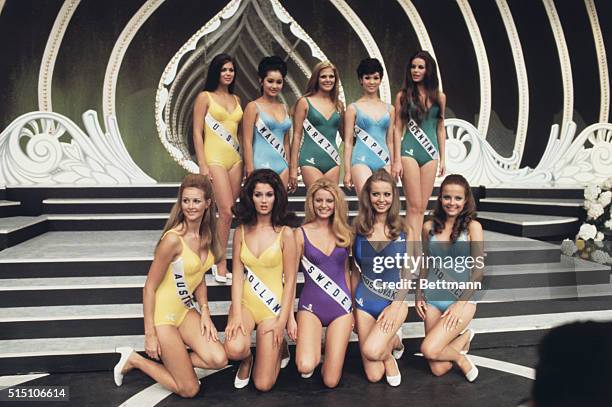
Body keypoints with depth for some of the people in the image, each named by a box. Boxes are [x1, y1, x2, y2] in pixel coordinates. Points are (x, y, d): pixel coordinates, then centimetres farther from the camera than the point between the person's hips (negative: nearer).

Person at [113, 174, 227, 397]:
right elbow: (149, 287, -17)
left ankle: (168, 357, 11)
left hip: (186, 310, 7)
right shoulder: (173, 239, -24)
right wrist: (149, 334, -15)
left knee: (218, 360, -13)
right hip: (162, 314, -7)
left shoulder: (207, 235, -1)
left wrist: (205, 311, 1)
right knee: (189, 389, -1)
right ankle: (134, 359, 17)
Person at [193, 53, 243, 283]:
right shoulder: (205, 97, 0)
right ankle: (221, 264, -1)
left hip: (235, 158, 6)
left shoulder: (236, 99, 17)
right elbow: (197, 132, -4)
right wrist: (202, 165, -12)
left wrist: (246, 160, 12)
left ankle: (218, 256, 14)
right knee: (226, 212, -11)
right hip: (215, 158, -6)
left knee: (227, 212, 4)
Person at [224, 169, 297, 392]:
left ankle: (279, 346, 28)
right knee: (234, 349, -30)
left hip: (273, 306, -2)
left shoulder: (285, 233, -7)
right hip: (245, 301, 2)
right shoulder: (241, 231, 1)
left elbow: (290, 280, -5)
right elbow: (237, 275, -2)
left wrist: (282, 321, -9)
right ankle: (246, 359, 10)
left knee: (263, 384, -5)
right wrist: (236, 314, -13)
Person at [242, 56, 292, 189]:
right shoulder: (253, 107, -2)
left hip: (282, 167, 5)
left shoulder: (284, 108, 14)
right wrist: (250, 172, -12)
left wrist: (290, 168, 15)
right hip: (261, 165, -5)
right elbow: (247, 142, -6)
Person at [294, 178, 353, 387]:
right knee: (305, 367, -25)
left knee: (330, 381, -3)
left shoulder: (343, 233, 6)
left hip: (341, 307, 2)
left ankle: (329, 346, 30)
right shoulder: (301, 233, -3)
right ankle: (314, 345, 11)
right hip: (311, 306, -2)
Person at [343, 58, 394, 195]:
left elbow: (390, 142, 18)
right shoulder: (354, 108, 5)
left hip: (384, 162, 4)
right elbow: (348, 142, 4)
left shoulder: (389, 109, 14)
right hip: (362, 161, -3)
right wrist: (347, 172, -1)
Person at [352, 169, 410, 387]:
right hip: (364, 301, 2)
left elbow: (408, 272, -3)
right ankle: (392, 341, 34)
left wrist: (395, 305, -13)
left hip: (395, 300, -2)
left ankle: (391, 347, 10)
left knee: (371, 350, -26)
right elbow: (355, 270, 6)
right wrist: (352, 307, 4)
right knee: (373, 376, 2)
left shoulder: (403, 228, -5)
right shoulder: (358, 227, -1)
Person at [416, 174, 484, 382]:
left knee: (429, 350, -20)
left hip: (462, 300, -4)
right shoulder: (429, 227, 4)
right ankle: (464, 337, 32)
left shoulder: (472, 227, -7)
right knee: (438, 369, 3)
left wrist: (460, 304, -13)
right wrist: (419, 295, 7)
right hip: (432, 300, 4)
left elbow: (478, 270, -8)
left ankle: (460, 357, 13)